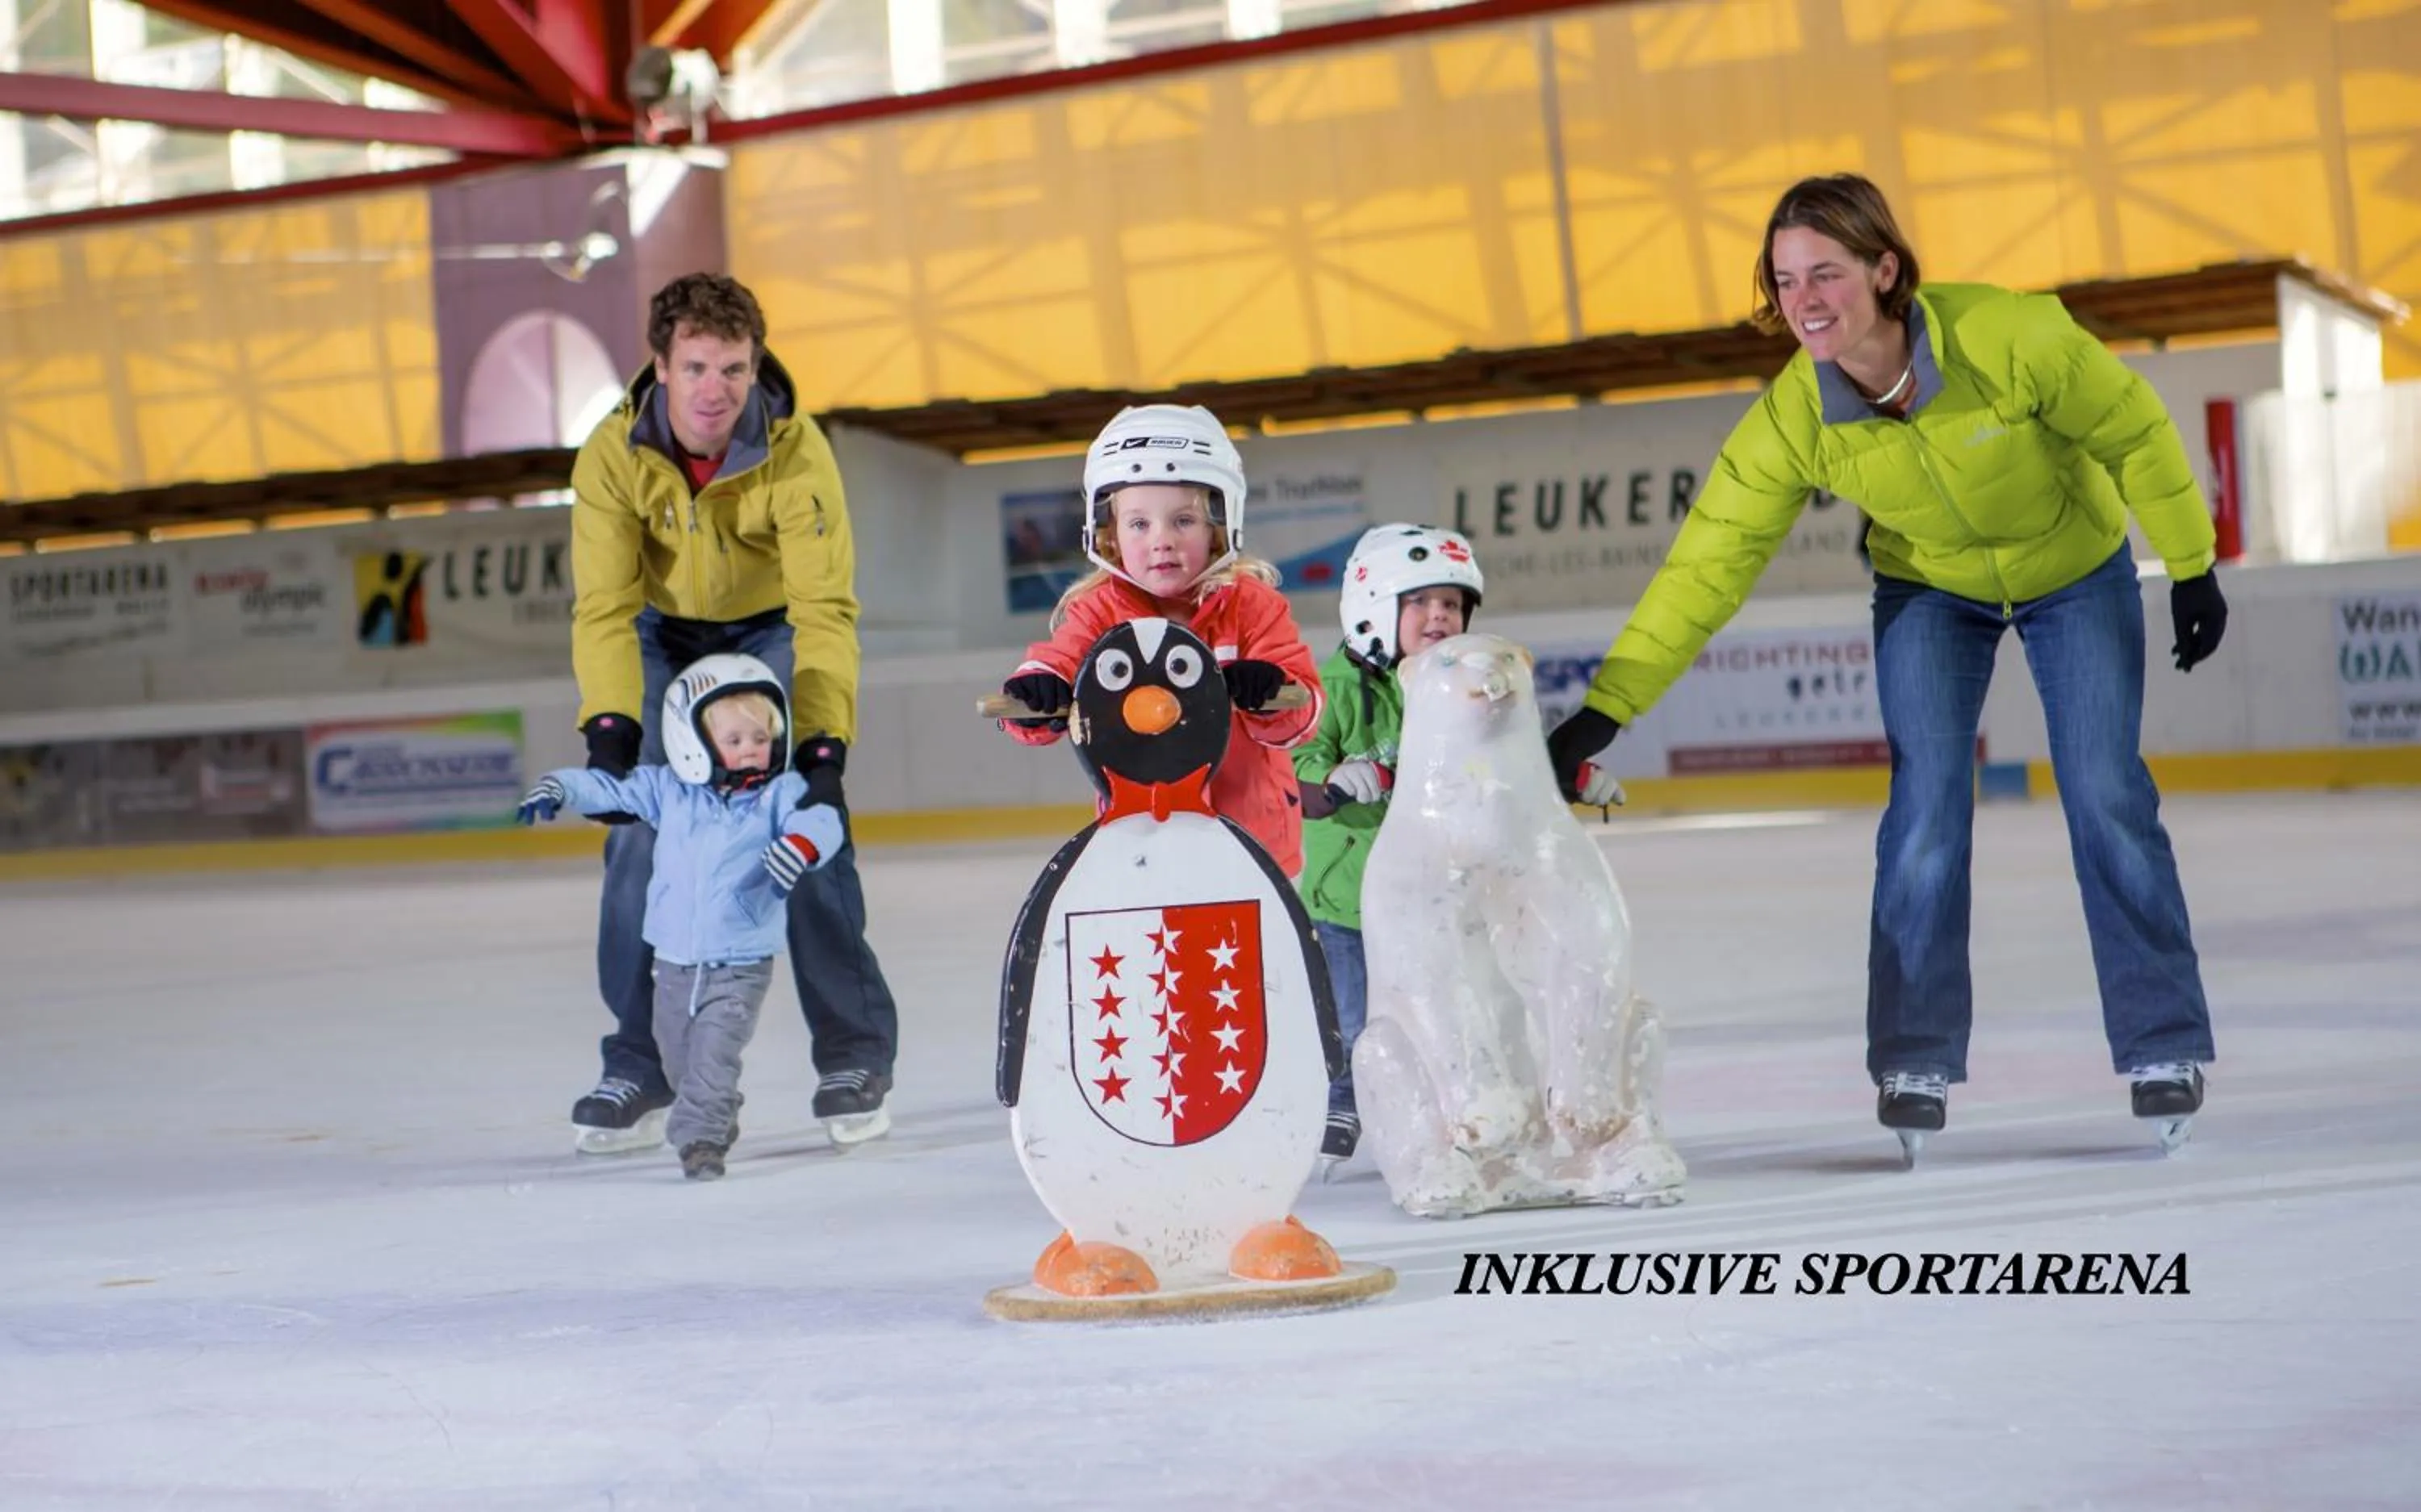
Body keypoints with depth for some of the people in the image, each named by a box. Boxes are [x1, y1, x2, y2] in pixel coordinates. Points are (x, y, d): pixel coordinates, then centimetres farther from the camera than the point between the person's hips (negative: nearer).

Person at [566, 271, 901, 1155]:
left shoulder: (796, 453, -29)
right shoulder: (613, 455, -25)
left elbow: (825, 607, -30)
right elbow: (604, 604, -25)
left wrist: (824, 738, -39)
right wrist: (610, 725, -38)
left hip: (772, 629, -2)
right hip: (665, 635, 2)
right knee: (639, 840, -8)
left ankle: (855, 1056, -1)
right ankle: (637, 1069, 3)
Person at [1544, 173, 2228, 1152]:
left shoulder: (2009, 335, -36)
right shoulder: (1792, 420, -28)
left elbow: (2135, 432, -19)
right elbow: (1707, 564, -24)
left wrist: (2191, 572, -9)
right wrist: (1602, 712, -28)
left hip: (2079, 574, -1)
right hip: (1929, 591, 1)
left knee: (2107, 799, -6)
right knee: (1926, 810, -11)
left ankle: (2164, 1048, 7)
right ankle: (1915, 1061, 1)